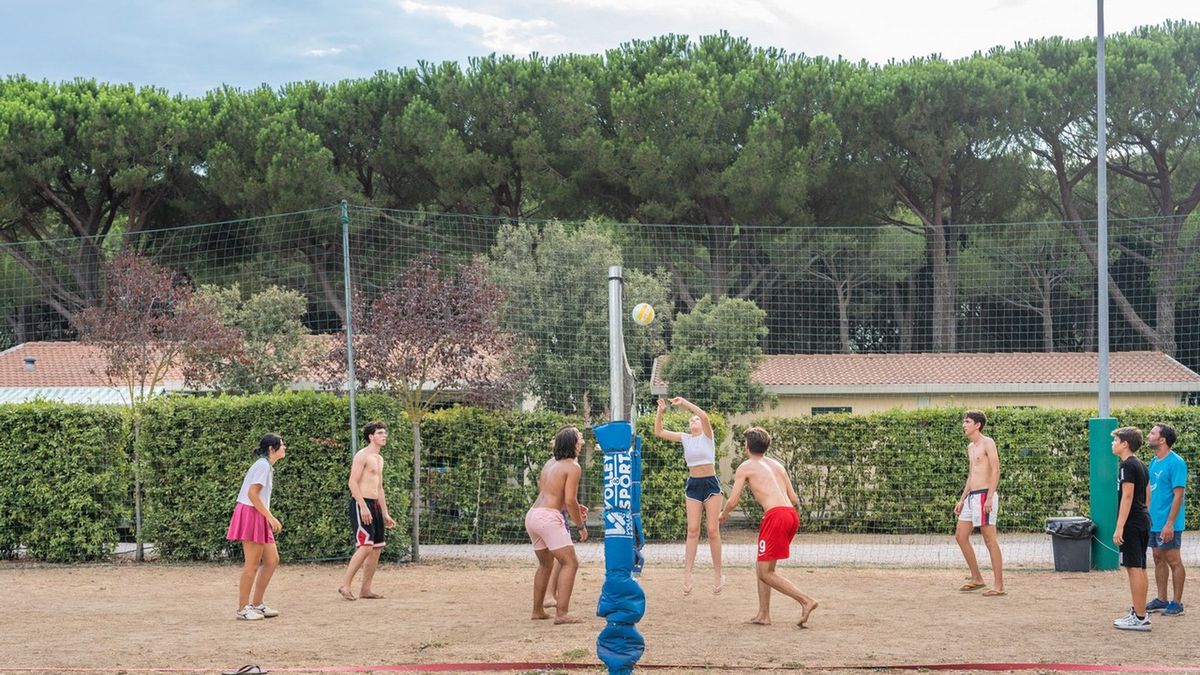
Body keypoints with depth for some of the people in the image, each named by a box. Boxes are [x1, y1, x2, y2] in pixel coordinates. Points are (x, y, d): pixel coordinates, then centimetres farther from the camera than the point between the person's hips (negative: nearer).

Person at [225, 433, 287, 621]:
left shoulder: (267, 466, 18)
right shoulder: (263, 465, -12)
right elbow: (252, 494, -19)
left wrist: (270, 518, 13)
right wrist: (271, 517, -19)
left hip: (259, 517, 10)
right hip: (250, 514, -10)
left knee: (272, 560, 9)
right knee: (252, 564, -6)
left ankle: (257, 604, 17)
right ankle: (243, 609, 1)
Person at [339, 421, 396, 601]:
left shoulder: (379, 459, 19)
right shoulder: (362, 456, -9)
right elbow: (353, 482, -16)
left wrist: (385, 513, 21)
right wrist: (363, 507, -24)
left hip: (374, 504, 9)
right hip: (361, 504, -9)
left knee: (377, 548, 6)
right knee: (365, 546, -17)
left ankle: (366, 589, 10)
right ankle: (345, 585, -11)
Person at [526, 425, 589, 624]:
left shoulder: (550, 463, 18)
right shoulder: (573, 467, -7)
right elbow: (570, 501, -13)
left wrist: (574, 508, 28)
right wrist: (581, 525, -2)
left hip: (532, 515, 9)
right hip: (548, 517, -9)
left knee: (546, 564, 23)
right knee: (570, 563, -7)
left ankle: (538, 610, 28)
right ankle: (561, 613, -16)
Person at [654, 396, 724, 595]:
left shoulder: (707, 435, -2)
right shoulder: (684, 438, 10)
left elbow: (704, 416, -21)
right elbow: (659, 432, 7)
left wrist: (684, 402, -19)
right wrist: (660, 412, -4)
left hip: (711, 484, -4)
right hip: (693, 485, 4)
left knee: (712, 530, -5)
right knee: (692, 530, -4)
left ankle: (718, 574, 3)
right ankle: (687, 574, -9)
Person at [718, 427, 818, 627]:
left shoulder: (745, 467, 6)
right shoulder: (777, 464, 24)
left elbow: (733, 502, 2)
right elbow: (794, 499, 21)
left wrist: (722, 514, 23)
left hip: (776, 515, -8)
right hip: (792, 514, 8)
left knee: (765, 572, -2)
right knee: (762, 567, 19)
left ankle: (806, 601, -13)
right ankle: (763, 615, 17)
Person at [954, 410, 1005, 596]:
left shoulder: (987, 443, -7)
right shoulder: (970, 447, 19)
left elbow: (996, 470, -15)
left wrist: (990, 497, -23)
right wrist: (961, 500, 20)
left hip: (984, 495, -9)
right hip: (971, 496, 9)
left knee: (990, 540, -8)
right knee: (960, 536, 9)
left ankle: (998, 585, -6)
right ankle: (976, 578, 18)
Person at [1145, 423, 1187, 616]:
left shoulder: (1176, 463, -15)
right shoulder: (1154, 462, 11)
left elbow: (1178, 495, -18)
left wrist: (1169, 524, -22)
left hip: (1168, 524, -8)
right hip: (1153, 522, 8)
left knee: (1174, 561, -1)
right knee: (1158, 559, 14)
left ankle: (1176, 603, 6)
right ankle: (1161, 600, 22)